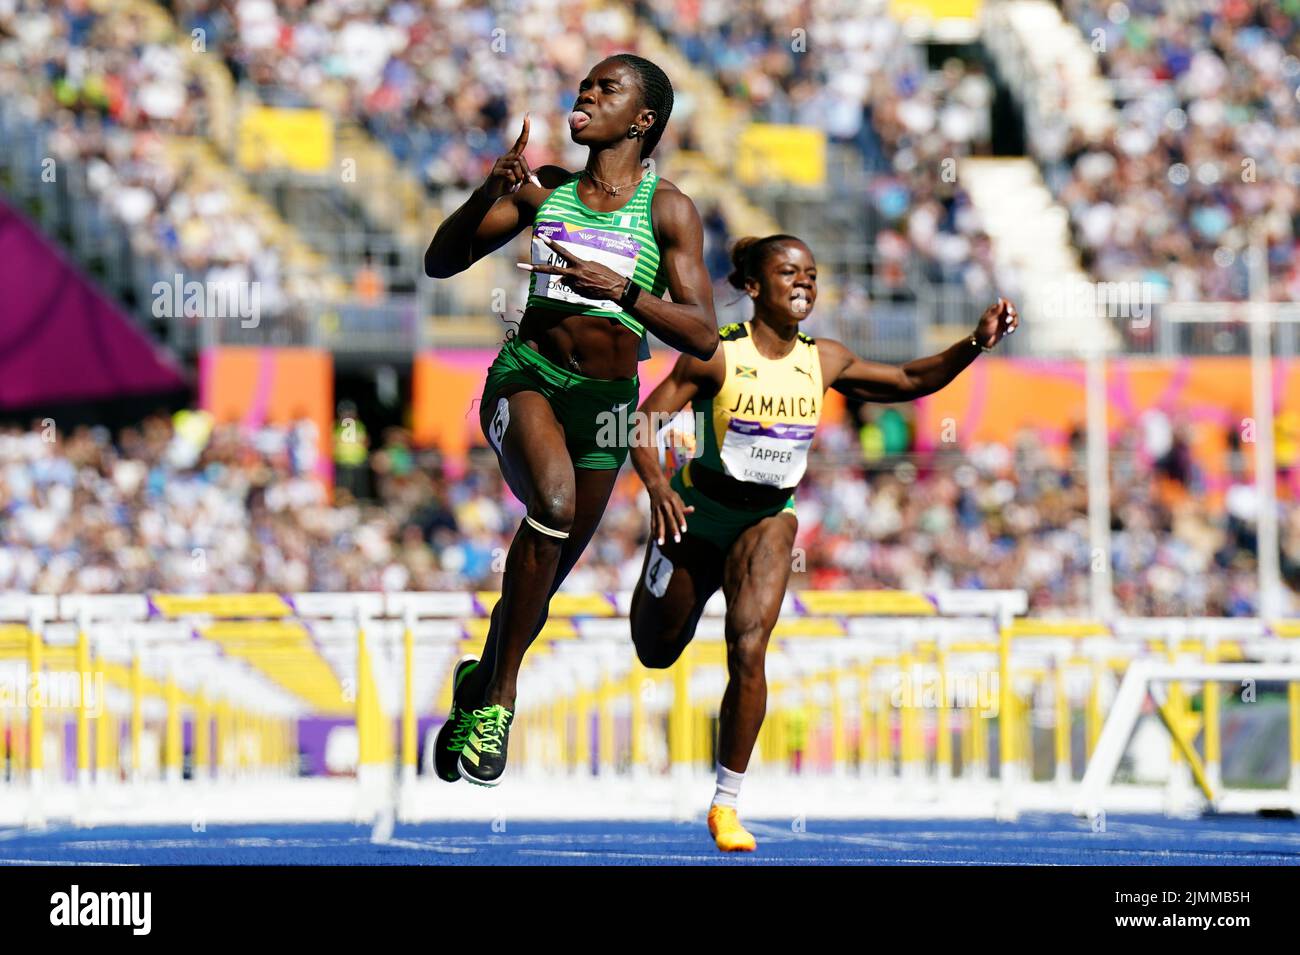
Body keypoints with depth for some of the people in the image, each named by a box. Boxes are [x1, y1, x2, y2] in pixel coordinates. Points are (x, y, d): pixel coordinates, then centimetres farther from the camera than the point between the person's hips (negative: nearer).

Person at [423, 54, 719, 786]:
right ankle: (498, 696, -23)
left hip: (606, 398, 1)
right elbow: (442, 262, 6)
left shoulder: (669, 210, -2)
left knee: (542, 582, 11)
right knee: (554, 503, -32)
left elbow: (703, 336, -9)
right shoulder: (545, 190, 6)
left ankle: (478, 687, 41)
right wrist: (493, 190, -11)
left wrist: (621, 289, -24)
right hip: (527, 376, -1)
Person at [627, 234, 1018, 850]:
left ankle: (726, 806, -8)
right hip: (694, 519, -1)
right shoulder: (717, 356, -18)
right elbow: (645, 422, -19)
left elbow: (908, 381, 7)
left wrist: (974, 344, -8)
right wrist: (656, 485, -37)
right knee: (657, 653, 17)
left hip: (767, 524, 1)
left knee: (749, 652, -20)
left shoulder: (824, 362, -6)